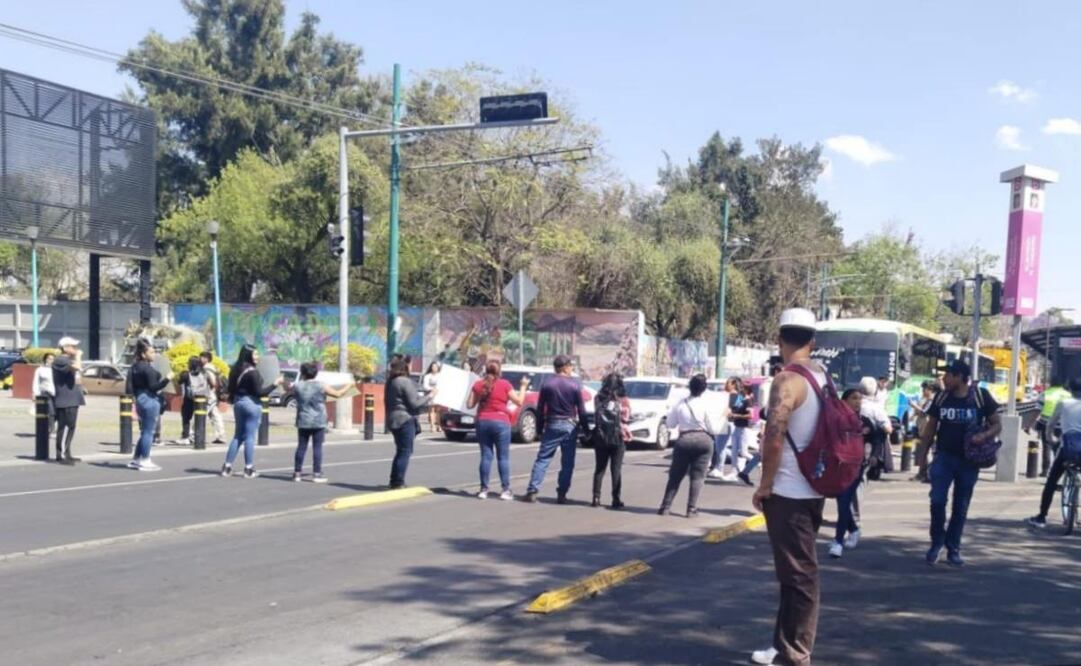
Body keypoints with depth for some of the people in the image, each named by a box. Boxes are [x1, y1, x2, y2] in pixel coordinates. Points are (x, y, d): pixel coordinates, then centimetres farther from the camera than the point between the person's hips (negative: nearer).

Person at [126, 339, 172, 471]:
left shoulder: (135, 366, 14)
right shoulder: (148, 368, -15)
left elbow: (132, 386, 18)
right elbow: (153, 386, -21)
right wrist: (167, 379, -15)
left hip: (140, 399, 10)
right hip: (150, 400, -10)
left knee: (145, 431, 17)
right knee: (148, 431, -4)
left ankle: (135, 459, 21)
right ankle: (145, 461, -2)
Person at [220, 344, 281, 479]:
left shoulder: (235, 370, 7)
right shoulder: (252, 372, -17)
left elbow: (231, 389, 12)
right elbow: (259, 392, -17)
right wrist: (275, 384, -11)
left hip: (238, 403, 8)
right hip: (251, 404, -8)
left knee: (238, 436, 15)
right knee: (250, 437, -1)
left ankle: (227, 466, 12)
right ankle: (249, 469, 3)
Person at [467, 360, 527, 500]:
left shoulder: (478, 385, 3)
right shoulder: (504, 384, -6)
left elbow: (470, 405, 7)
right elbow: (519, 401, -3)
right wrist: (523, 386, 9)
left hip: (483, 422, 3)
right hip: (500, 422, -3)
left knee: (486, 456, 8)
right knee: (503, 457, 2)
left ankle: (484, 489, 6)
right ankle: (506, 490, -1)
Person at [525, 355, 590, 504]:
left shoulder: (547, 384, 0)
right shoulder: (575, 384, -5)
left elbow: (540, 408, 2)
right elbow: (581, 409, -3)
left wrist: (540, 428, 10)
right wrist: (586, 429, 5)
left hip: (552, 425, 1)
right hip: (570, 426, -1)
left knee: (542, 459, 4)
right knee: (567, 462, 7)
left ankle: (532, 491, -4)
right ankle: (561, 494, 5)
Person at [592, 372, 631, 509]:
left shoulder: (598, 398, 0)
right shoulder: (623, 400, -8)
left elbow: (596, 416, 8)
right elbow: (626, 417, 1)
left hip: (601, 437, 2)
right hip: (618, 437, -2)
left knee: (600, 468, 11)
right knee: (616, 469, 3)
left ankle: (596, 498, 8)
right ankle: (616, 499, 1)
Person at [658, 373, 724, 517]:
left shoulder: (680, 404, -2)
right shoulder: (706, 404, -8)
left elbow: (670, 424, 5)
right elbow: (713, 428, -7)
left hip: (684, 439, 2)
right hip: (703, 440, -2)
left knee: (675, 475, 11)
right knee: (697, 476, 6)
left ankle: (665, 507, 10)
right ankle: (692, 509, 2)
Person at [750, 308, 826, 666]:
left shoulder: (787, 380, -17)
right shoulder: (821, 376, 10)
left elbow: (774, 439, -24)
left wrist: (764, 485, -13)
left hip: (788, 492, -9)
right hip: (811, 488, 9)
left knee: (797, 574, -2)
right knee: (798, 571, 15)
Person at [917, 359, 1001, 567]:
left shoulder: (981, 396, -6)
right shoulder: (941, 398, 1)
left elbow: (997, 425, 0)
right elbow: (930, 427, 9)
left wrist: (983, 435, -22)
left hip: (969, 460, -1)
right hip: (944, 456, 1)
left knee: (961, 507, 7)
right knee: (937, 500, -12)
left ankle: (953, 549, 19)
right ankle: (936, 542, 8)